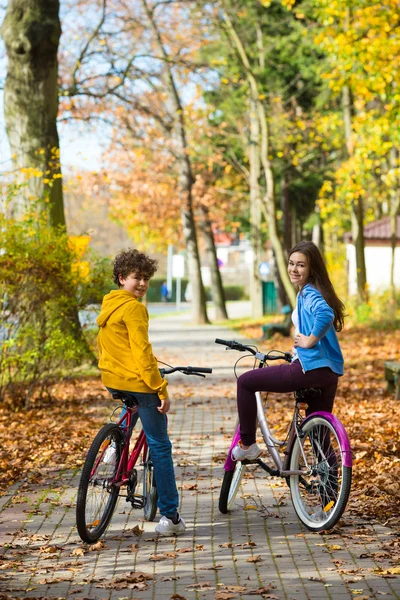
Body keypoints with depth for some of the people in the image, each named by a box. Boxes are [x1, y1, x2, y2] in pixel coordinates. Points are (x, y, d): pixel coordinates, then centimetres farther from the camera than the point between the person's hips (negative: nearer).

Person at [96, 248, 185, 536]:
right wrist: (162, 390, -19)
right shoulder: (134, 308, -16)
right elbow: (143, 353, -21)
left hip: (112, 379, 9)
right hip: (137, 382, -8)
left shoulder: (108, 305, 11)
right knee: (160, 446, -1)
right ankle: (171, 517, 0)